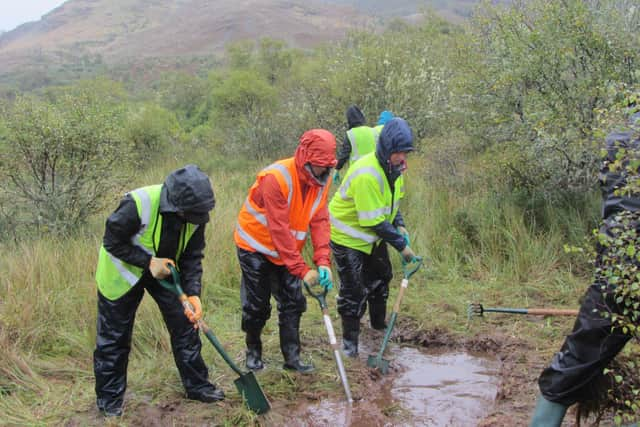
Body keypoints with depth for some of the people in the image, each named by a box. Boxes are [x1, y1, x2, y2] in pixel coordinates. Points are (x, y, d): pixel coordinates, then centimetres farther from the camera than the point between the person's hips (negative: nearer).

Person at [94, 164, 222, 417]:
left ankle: (197, 386, 18)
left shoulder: (195, 212, -20)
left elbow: (192, 256, -11)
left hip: (165, 269, 4)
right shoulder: (137, 205, -37)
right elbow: (112, 242, -23)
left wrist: (193, 293, -23)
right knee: (114, 336, 4)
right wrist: (149, 262, -29)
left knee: (185, 323, 2)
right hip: (123, 269, -4)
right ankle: (109, 399, 21)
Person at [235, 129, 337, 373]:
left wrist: (323, 261, -23)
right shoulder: (276, 178, -30)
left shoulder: (322, 179, -9)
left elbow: (320, 221, -11)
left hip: (288, 251, 6)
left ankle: (292, 358, 12)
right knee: (257, 306, 2)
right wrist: (302, 269, -30)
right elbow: (279, 230, -30)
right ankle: (253, 352, 25)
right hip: (256, 247, -5)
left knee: (293, 303, 2)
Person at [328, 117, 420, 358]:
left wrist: (399, 225, -4)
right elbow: (374, 221, -32)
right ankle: (350, 339, 14)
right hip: (348, 236, -9)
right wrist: (401, 245, -25)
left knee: (381, 278, 22)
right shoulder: (366, 175, -36)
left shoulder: (393, 166, -6)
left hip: (373, 237, 9)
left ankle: (379, 323, 44)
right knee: (353, 290, -4)